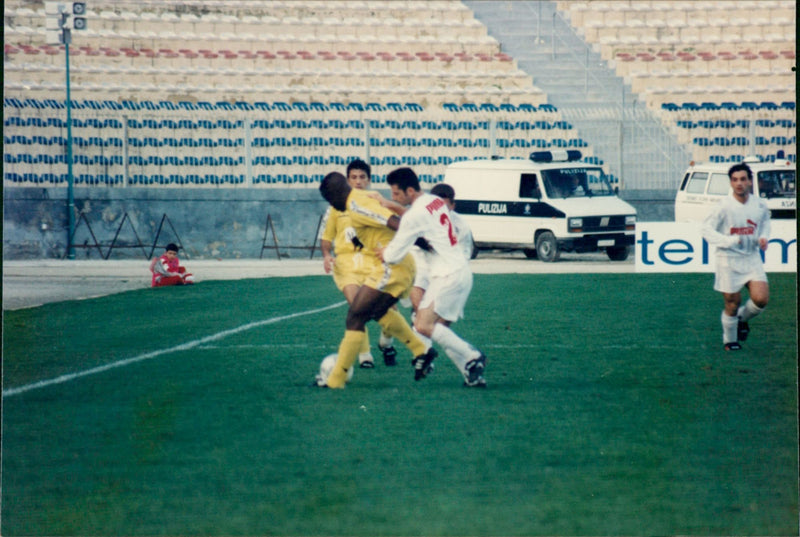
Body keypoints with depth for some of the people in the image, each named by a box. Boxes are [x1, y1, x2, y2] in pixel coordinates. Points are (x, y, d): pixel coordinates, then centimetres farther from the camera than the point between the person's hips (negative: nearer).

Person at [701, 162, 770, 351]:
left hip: (752, 258, 3)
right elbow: (707, 229, -15)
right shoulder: (724, 206, -15)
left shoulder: (760, 206, -1)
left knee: (761, 299, -12)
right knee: (732, 304, 2)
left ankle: (743, 319, 21)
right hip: (729, 260, -3)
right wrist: (728, 241, -29)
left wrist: (763, 236, 2)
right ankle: (729, 340, 27)